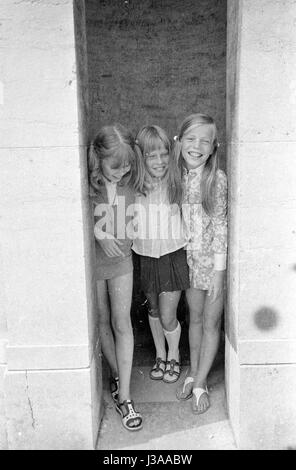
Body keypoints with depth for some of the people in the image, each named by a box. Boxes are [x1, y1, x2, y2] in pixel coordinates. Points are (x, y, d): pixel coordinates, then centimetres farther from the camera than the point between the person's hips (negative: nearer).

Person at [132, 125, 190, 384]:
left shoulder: (176, 182, -12)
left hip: (173, 254, -2)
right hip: (145, 256, 2)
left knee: (168, 317, 0)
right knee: (153, 309, 20)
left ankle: (174, 356, 33)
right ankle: (160, 355, 44)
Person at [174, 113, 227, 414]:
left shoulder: (217, 178, -16)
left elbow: (220, 225, -14)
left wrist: (218, 270, -14)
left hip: (214, 260, -4)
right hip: (189, 259, 4)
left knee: (211, 323, 9)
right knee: (194, 318, 18)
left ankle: (200, 383, 25)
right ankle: (193, 373, 36)